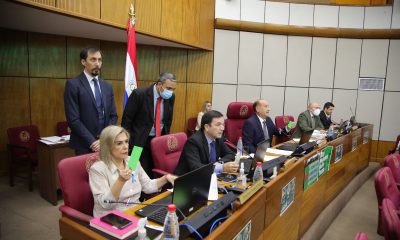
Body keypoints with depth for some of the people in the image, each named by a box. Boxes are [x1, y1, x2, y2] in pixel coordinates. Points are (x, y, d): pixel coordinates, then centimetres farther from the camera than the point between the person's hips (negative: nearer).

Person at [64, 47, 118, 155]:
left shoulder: (107, 86, 9)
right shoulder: (73, 85, -7)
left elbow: (113, 115, 8)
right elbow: (73, 120, -13)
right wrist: (92, 142, -15)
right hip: (84, 146, -4)